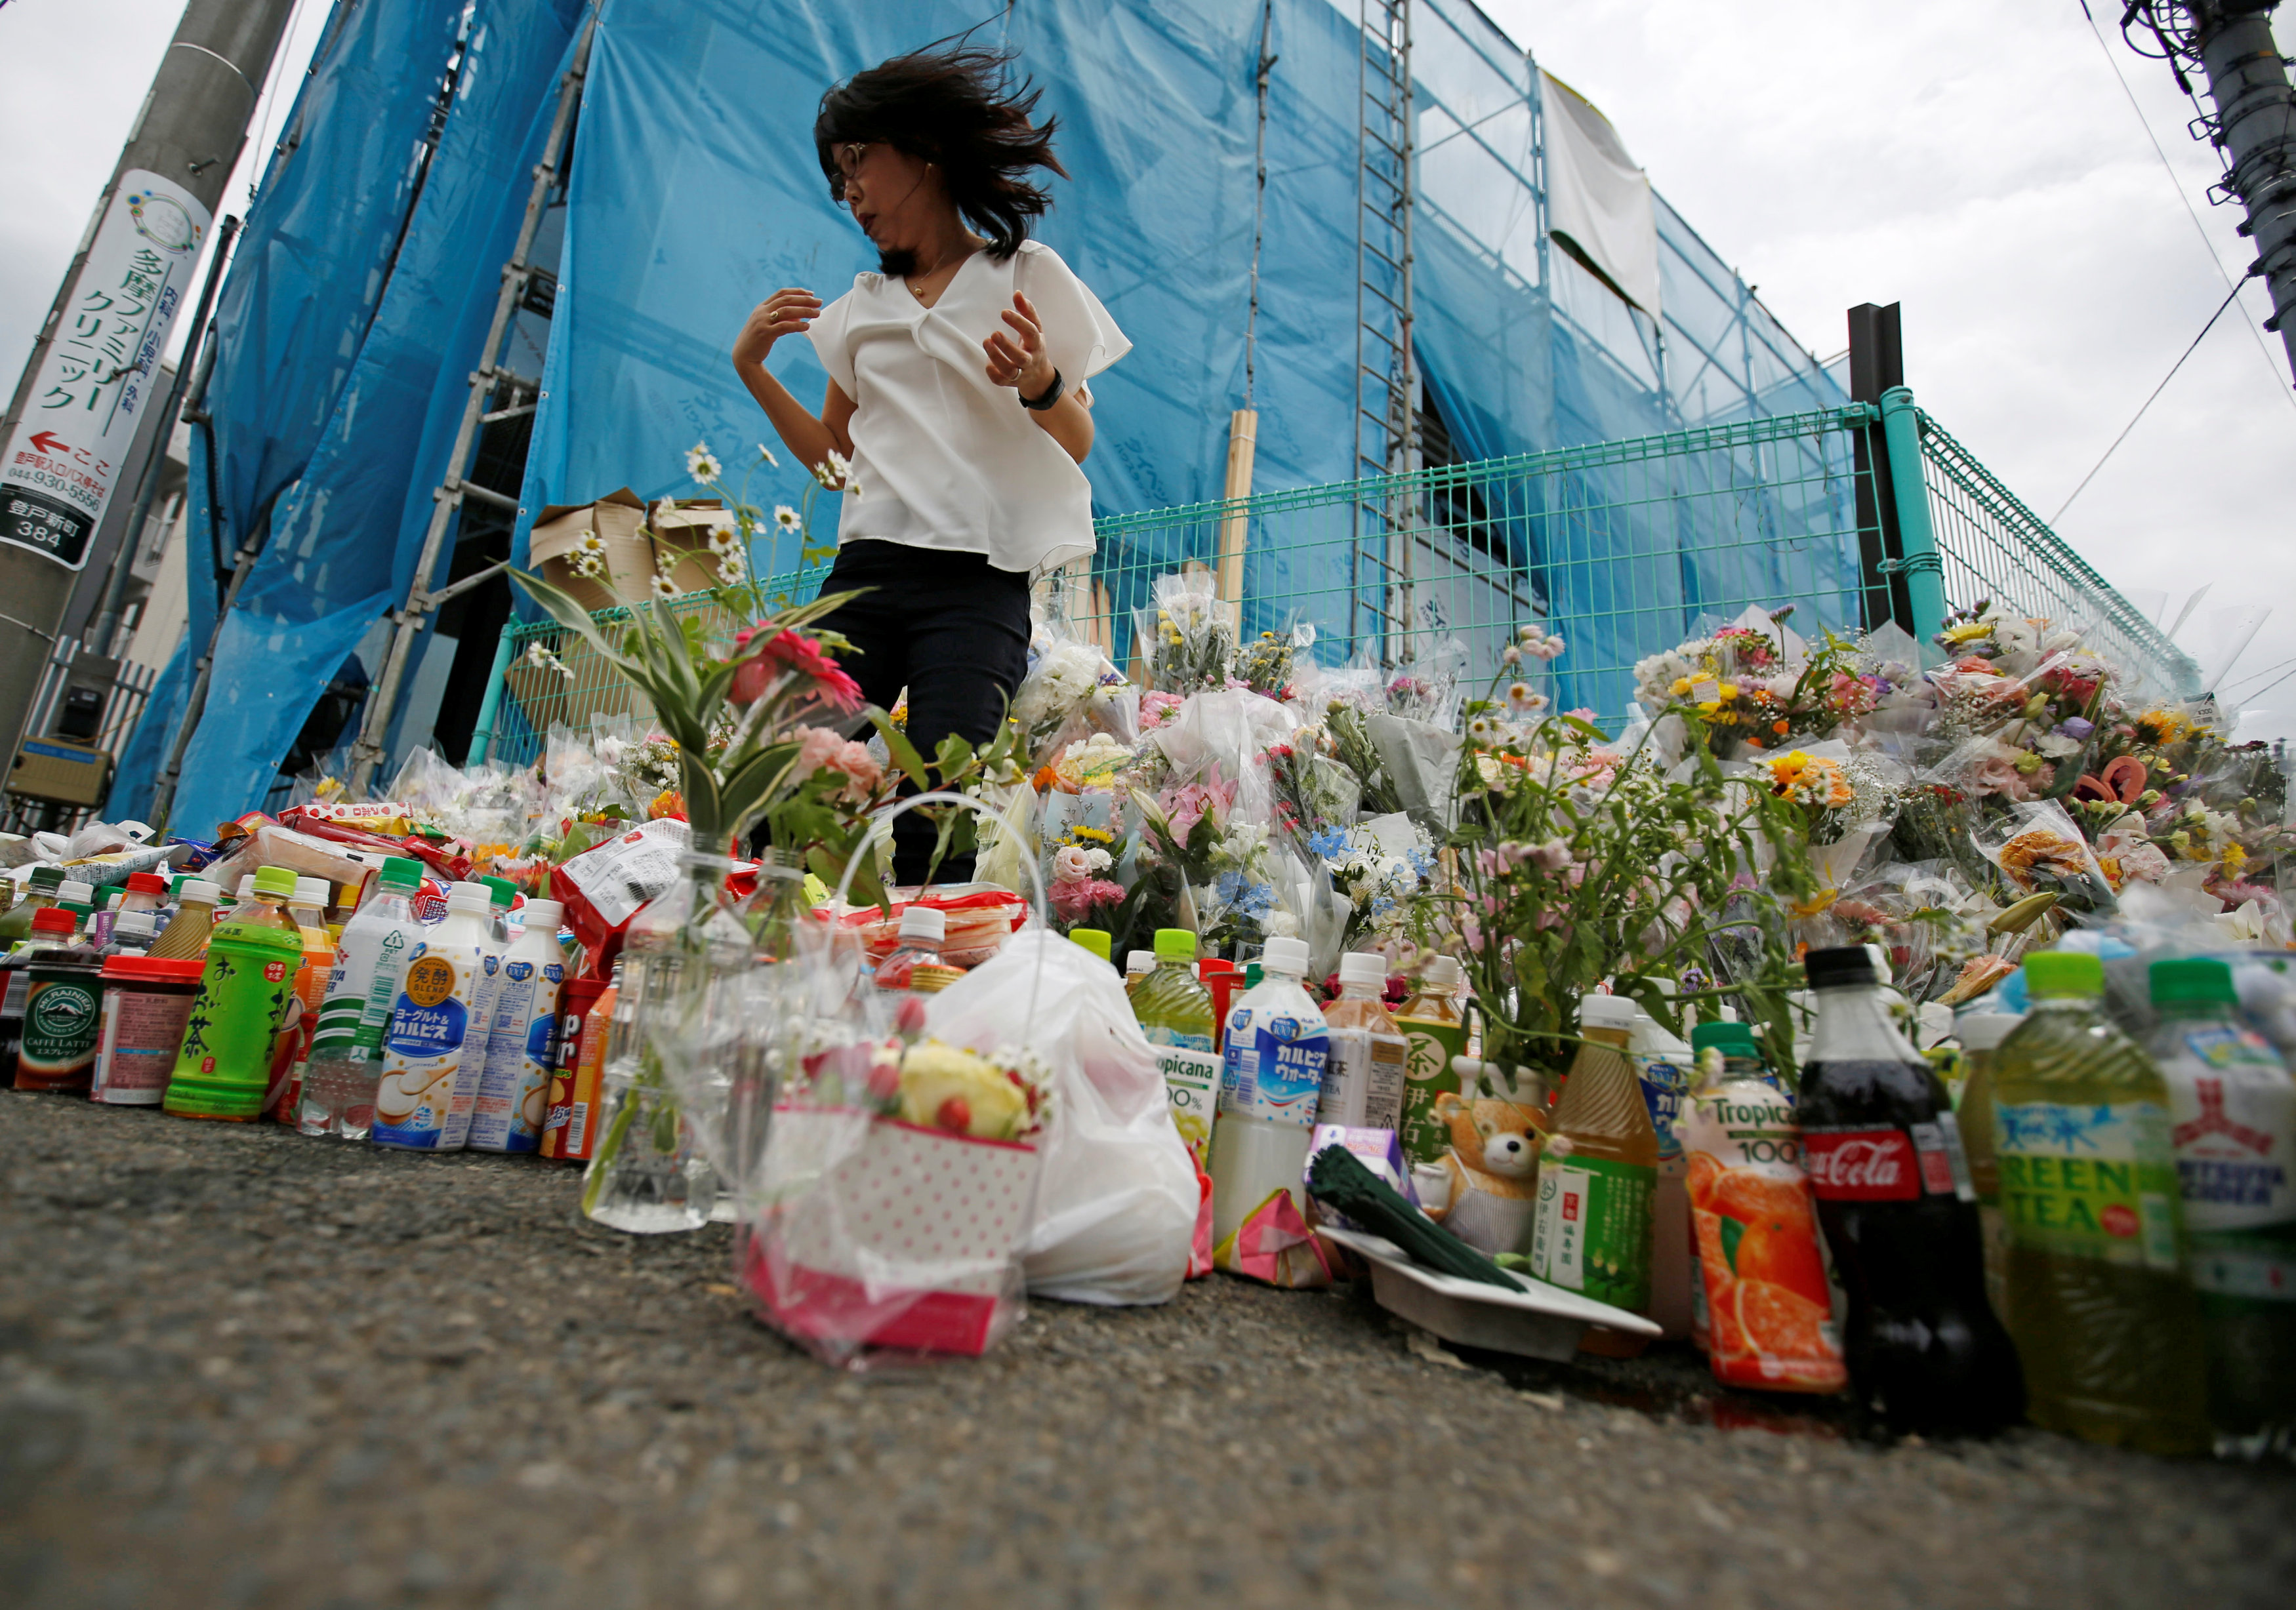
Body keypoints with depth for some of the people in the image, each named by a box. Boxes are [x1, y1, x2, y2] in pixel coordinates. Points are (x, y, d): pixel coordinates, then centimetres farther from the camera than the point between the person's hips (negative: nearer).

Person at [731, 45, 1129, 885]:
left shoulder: (1027, 274, 10)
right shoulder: (862, 306, 23)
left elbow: (1079, 446, 7)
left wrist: (1040, 383, -14)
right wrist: (752, 369, 15)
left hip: (979, 580, -4)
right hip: (867, 568, 4)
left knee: (931, 831, -20)